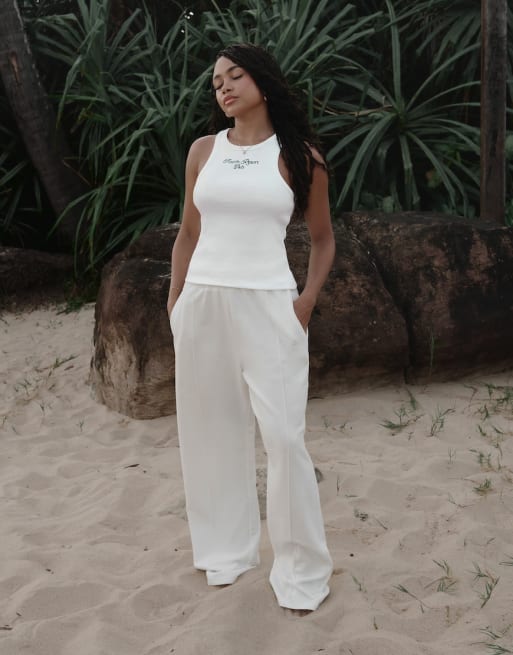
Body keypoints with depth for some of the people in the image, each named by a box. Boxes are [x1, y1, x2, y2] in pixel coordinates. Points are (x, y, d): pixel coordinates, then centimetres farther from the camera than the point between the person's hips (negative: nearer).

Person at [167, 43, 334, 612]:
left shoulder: (299, 155, 1)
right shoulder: (203, 151, 8)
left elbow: (323, 239, 9)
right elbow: (188, 234, 13)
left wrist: (307, 301, -4)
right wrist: (174, 303, 8)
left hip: (268, 305, -3)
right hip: (202, 303, 3)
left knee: (283, 435, -6)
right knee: (211, 428, 9)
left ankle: (302, 567, 9)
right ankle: (226, 547, 27)